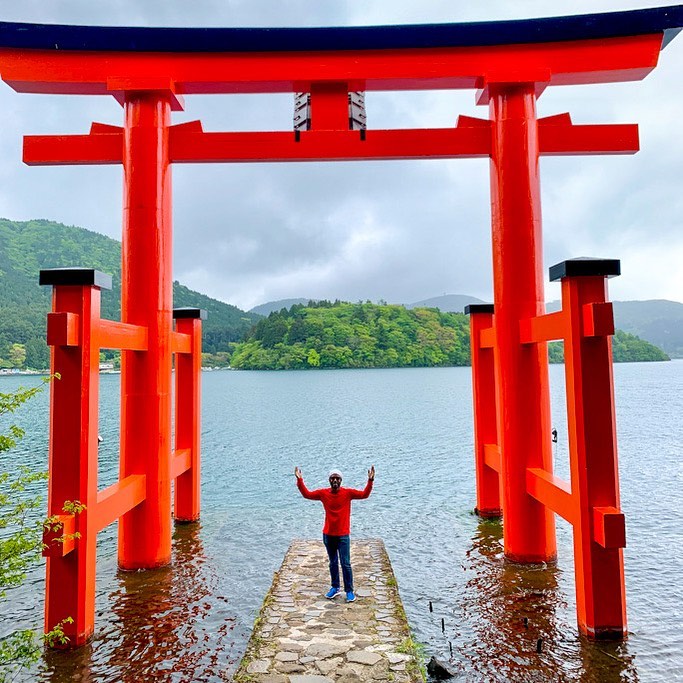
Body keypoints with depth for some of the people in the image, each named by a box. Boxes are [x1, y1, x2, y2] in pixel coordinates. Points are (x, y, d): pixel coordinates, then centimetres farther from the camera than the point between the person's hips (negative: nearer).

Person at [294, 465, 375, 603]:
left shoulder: (348, 493, -10)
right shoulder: (323, 493, -4)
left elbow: (364, 494, -17)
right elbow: (307, 494, 1)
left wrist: (370, 480, -31)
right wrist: (300, 480, -10)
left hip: (343, 535, -3)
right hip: (328, 534, 3)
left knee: (345, 564, 0)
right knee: (333, 563, 16)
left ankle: (349, 591, 12)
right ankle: (335, 588, 30)